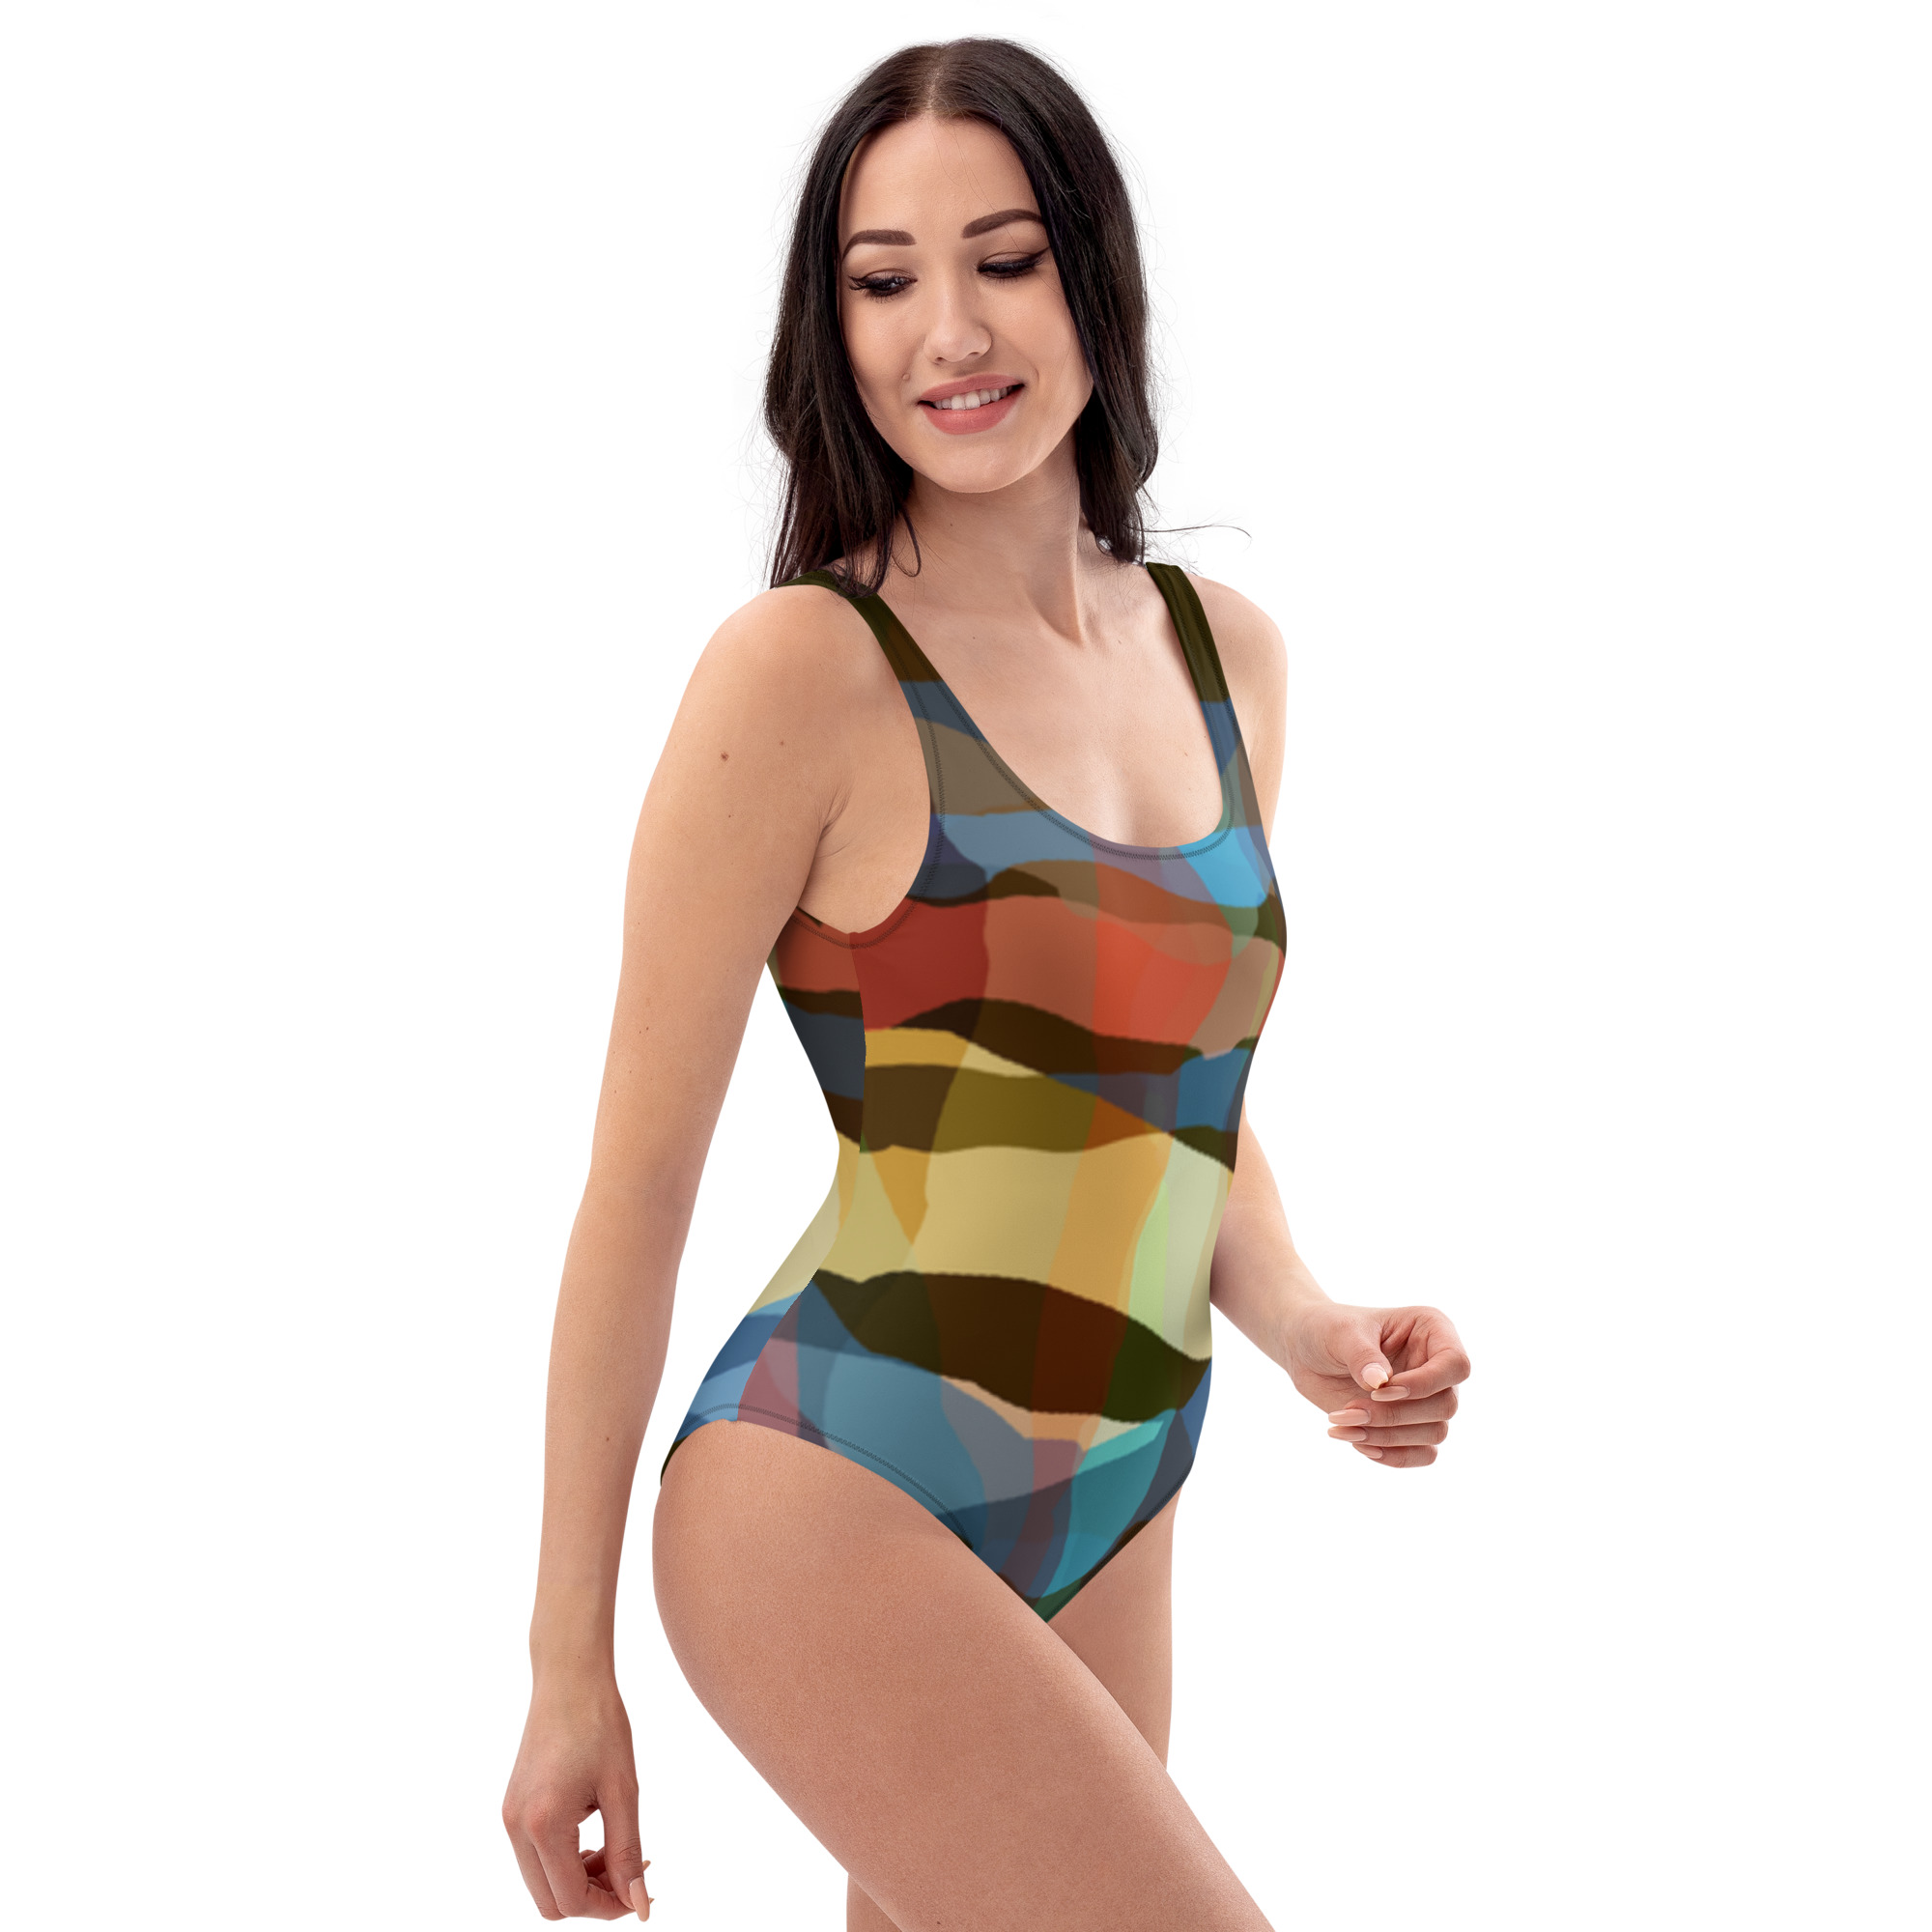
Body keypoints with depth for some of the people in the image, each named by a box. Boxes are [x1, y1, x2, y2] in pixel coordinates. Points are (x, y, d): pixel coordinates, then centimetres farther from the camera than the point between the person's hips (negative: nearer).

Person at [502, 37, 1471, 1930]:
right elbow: (642, 1175, -7)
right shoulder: (804, 669, -10)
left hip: (1101, 1534, 7)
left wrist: (1297, 1318, 2)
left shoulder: (1227, 656, 9)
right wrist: (568, 1665, -5)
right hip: (832, 1493, -7)